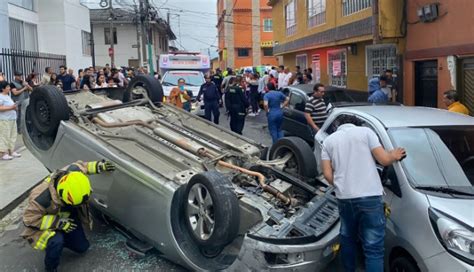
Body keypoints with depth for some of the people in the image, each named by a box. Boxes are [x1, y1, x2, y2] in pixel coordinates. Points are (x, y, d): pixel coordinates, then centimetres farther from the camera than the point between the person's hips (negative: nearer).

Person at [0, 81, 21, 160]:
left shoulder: (7, 96, 17)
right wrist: (11, 107, -21)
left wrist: (14, 107, 11)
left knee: (12, 136, 13)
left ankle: (11, 151, 22)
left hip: (12, 119, 10)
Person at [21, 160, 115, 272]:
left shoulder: (72, 172, -32)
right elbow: (29, 219, -30)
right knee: (56, 242, -36)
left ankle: (59, 238, 34)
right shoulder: (42, 198, -44)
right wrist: (57, 222, -36)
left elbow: (79, 166, -7)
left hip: (68, 216, 5)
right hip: (47, 223, -5)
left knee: (82, 247, 10)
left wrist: (99, 166, -19)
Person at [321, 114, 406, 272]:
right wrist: (394, 156, 19)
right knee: (374, 247, 0)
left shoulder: (329, 140, 11)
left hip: (344, 198, 4)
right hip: (370, 196, -3)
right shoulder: (365, 131, 4)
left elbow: (327, 174, 4)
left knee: (347, 239, 24)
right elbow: (384, 160, -2)